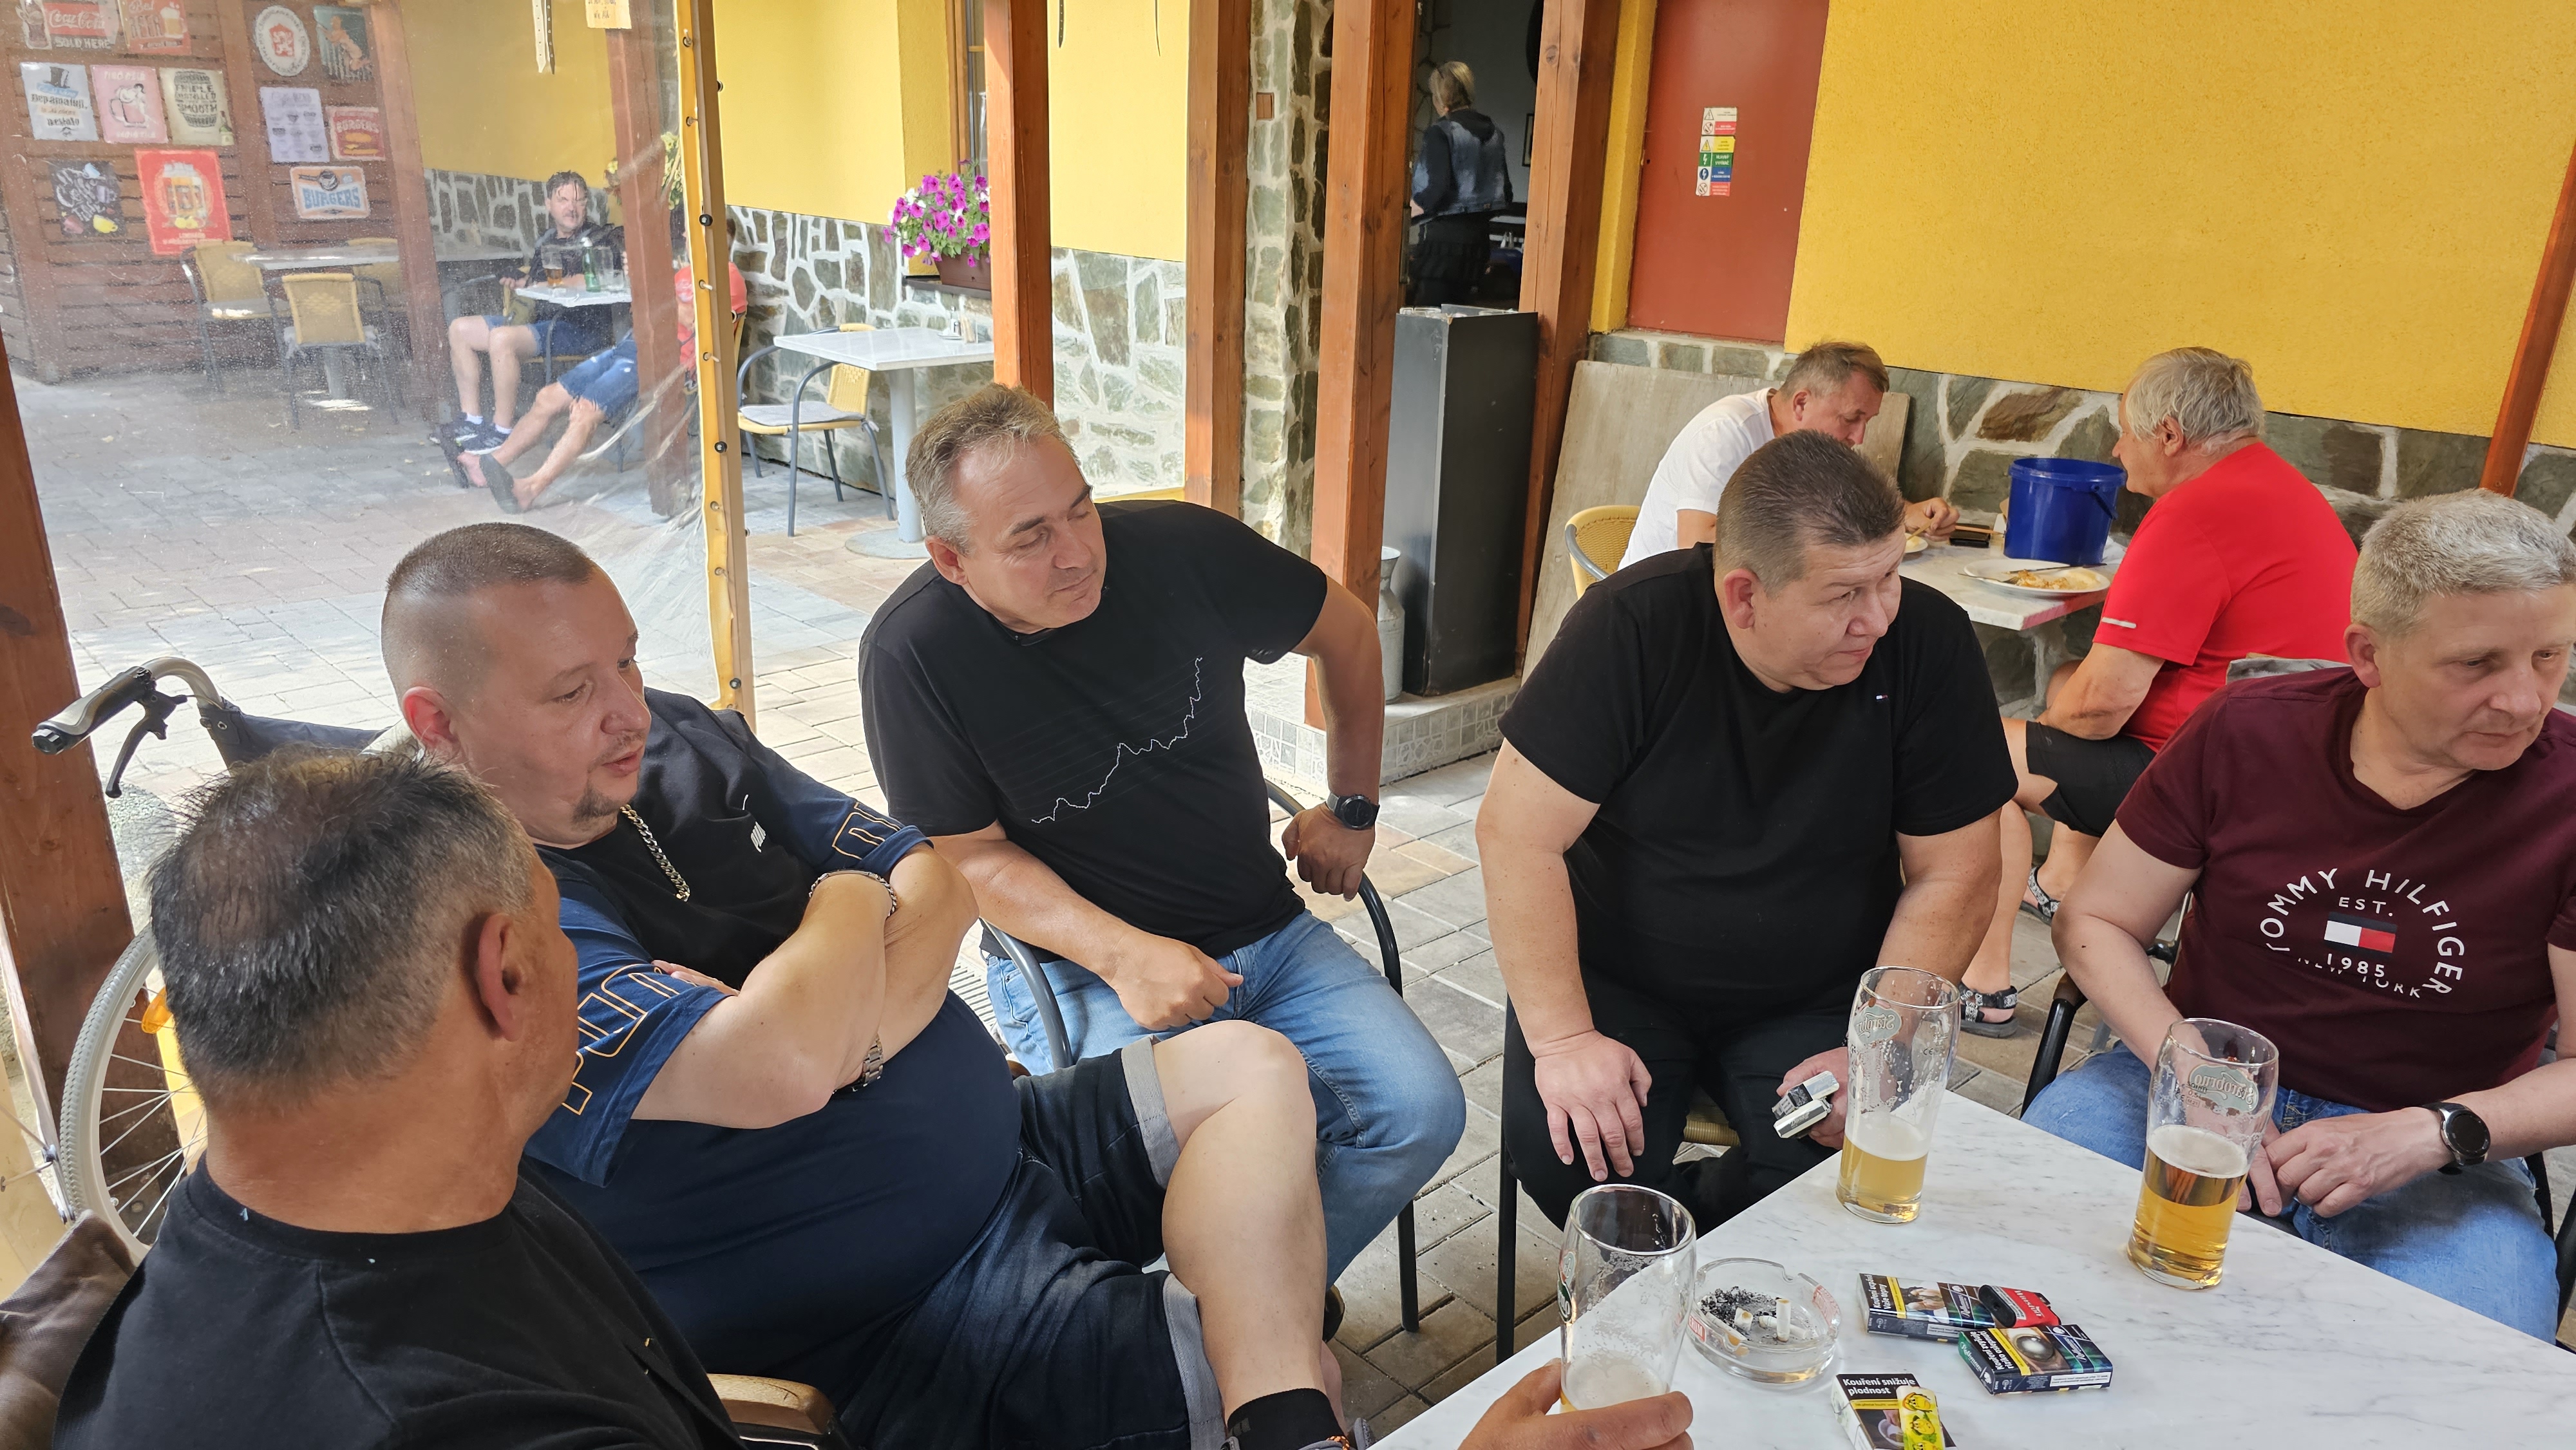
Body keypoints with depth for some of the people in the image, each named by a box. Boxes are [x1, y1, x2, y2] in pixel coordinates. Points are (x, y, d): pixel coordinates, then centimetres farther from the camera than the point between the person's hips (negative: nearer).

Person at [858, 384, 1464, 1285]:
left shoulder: (1181, 550, -9)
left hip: (1267, 932, 4)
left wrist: (1352, 808, 14)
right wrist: (1123, 955, -20)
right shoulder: (912, 654, -15)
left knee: (1422, 1111, -14)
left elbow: (1345, 630, 9)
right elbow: (971, 855, -7)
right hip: (1081, 964, -3)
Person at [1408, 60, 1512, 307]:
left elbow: (1439, 188, -20)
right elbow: (1505, 191, 12)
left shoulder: (1441, 132, -11)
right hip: (1480, 235, 8)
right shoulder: (1493, 131, 11)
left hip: (1444, 234, -8)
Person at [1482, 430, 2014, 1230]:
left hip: (1814, 1004, 2)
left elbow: (1952, 876, -6)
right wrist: (1564, 1038, -24)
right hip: (1619, 980, -1)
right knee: (1561, 1143, -26)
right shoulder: (1633, 624, -18)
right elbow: (1518, 834, -18)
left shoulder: (1927, 640, -13)